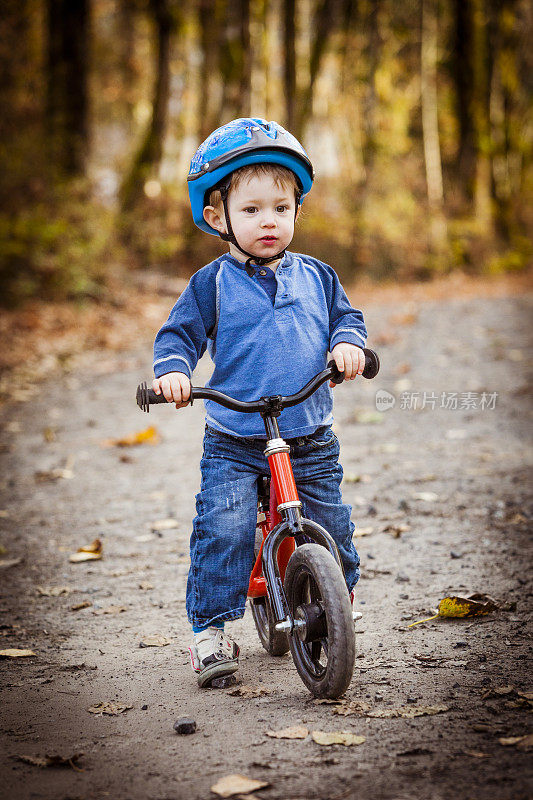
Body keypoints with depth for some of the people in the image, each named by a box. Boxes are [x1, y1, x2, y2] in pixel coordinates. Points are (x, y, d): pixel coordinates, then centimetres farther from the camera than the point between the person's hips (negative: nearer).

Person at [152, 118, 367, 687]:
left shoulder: (315, 276, 8)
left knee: (331, 531, 5)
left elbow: (344, 316, 11)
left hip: (310, 439, 3)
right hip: (233, 443, -2)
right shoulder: (212, 283, -1)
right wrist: (172, 369, -22)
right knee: (222, 529, -17)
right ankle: (209, 630, -2)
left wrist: (348, 342, -12)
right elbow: (180, 332, -2)